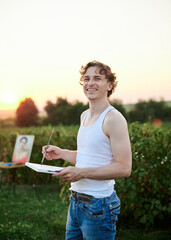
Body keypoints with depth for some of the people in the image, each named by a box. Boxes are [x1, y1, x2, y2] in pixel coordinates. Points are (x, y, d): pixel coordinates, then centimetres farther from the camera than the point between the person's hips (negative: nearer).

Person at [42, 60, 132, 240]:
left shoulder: (113, 119, -15)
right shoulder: (85, 116, 11)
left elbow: (124, 168, -19)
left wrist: (82, 172, -24)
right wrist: (61, 153, 8)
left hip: (98, 205, -8)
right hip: (76, 201, 8)